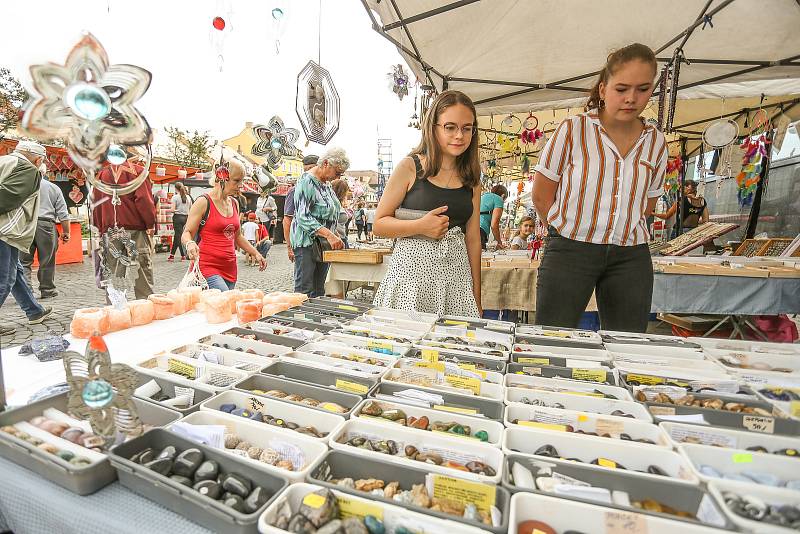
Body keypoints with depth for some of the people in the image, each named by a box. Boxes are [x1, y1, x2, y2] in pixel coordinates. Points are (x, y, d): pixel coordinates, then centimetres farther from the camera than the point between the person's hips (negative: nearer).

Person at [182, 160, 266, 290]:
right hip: (208, 267, -6)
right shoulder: (204, 202, -5)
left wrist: (255, 253, 17)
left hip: (230, 268, 7)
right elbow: (186, 233, -4)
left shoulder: (234, 203, 14)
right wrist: (190, 244, -26)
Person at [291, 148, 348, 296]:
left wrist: (335, 237, 10)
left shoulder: (326, 184, 13)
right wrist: (329, 235, -30)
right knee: (304, 291, -4)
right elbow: (303, 217, -22)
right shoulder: (307, 182, -13)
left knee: (319, 292, 12)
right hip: (307, 242, -8)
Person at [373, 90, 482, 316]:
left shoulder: (471, 179, 9)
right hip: (412, 268, -3)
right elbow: (379, 225, -1)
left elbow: (473, 239, 10)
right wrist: (421, 226, -17)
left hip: (455, 271, 4)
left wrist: (477, 300, 10)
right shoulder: (410, 167, -2)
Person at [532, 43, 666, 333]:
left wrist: (620, 232, 10)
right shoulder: (573, 130, -3)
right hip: (570, 250, -4)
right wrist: (570, 232, 3)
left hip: (631, 256, 5)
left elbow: (647, 203, 20)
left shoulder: (655, 142, 10)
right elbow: (541, 196, -2)